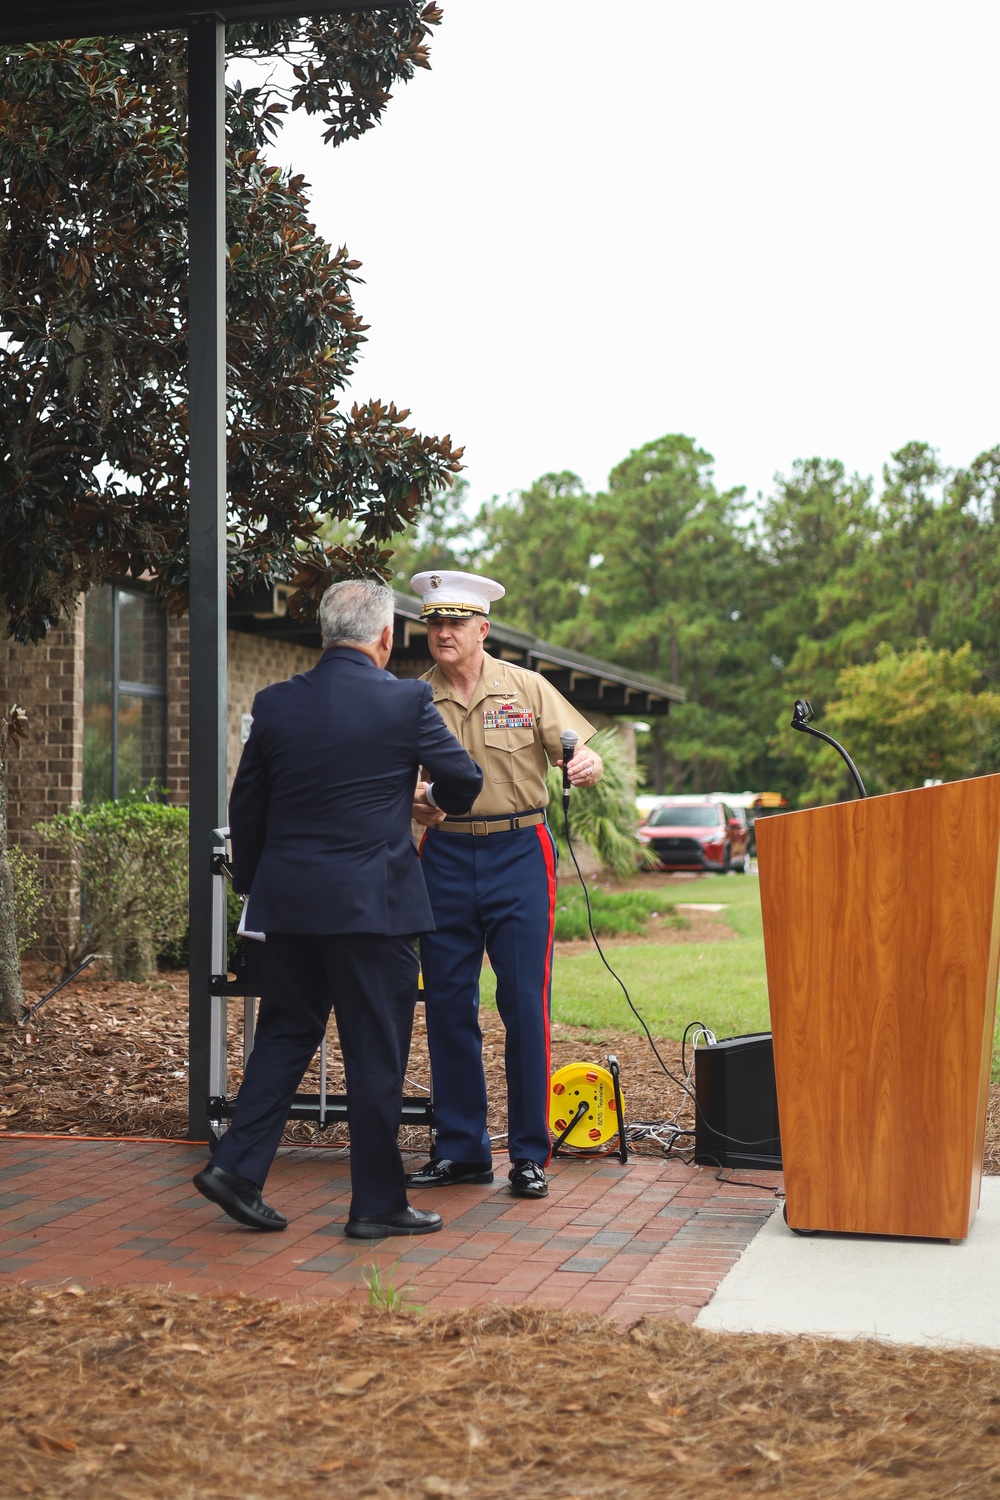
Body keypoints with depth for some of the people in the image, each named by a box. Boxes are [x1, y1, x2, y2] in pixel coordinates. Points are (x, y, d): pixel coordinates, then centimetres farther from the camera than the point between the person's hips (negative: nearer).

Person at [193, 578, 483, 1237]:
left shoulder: (275, 703, 3)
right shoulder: (407, 701, -9)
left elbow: (246, 805, 9)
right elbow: (464, 781, 1)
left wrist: (251, 883, 21)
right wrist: (437, 800, 24)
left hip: (287, 901, 4)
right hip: (373, 903, -4)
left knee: (285, 1034, 18)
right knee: (376, 1052, 4)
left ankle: (237, 1164, 11)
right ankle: (377, 1203, 12)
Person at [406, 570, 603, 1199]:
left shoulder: (526, 688, 2)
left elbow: (584, 754, 0)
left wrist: (586, 763, -24)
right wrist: (414, 805, -16)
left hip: (518, 855, -2)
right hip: (445, 857, 2)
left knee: (525, 1005, -3)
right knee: (448, 1006, 5)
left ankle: (530, 1154, 7)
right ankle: (461, 1149, 17)